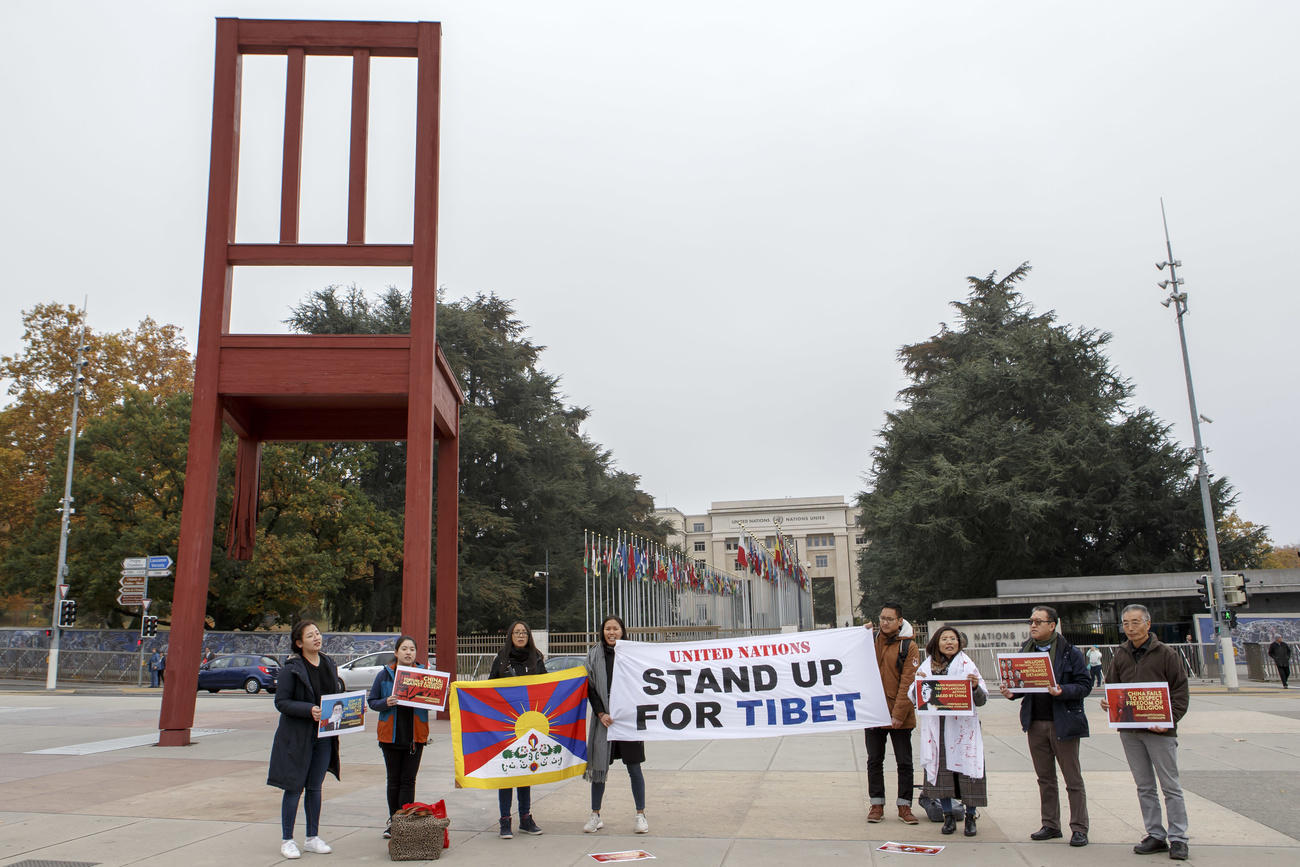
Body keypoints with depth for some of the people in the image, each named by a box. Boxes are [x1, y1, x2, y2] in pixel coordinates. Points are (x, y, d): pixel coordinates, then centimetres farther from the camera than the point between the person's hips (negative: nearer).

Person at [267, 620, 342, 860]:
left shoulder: (329, 664, 8)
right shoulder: (291, 668, -11)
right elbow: (281, 702, -13)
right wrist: (309, 710, -25)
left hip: (324, 735, 5)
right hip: (297, 737, -5)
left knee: (315, 788, 12)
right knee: (294, 788, 1)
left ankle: (312, 838, 22)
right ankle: (287, 840, 14)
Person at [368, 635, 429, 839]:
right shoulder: (384, 674, 0)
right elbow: (372, 701, 3)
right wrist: (386, 703, -16)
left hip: (415, 735, 0)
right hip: (391, 735, 0)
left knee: (408, 780, 2)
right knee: (394, 780, 10)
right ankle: (393, 821, 22)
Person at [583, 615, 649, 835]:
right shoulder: (594, 655, 5)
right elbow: (590, 687, 3)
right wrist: (601, 714, -8)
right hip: (603, 719, 2)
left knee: (634, 768, 3)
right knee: (599, 766, 6)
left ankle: (641, 815, 14)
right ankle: (595, 815, 18)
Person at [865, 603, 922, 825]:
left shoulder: (909, 647, -4)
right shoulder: (871, 641, 7)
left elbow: (908, 683, -9)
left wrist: (899, 714, -16)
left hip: (899, 717, -3)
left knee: (904, 763, 6)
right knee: (874, 761, 9)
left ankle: (904, 806, 17)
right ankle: (876, 805, 19)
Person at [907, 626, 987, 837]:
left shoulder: (967, 665, 3)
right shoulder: (927, 666, 9)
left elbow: (981, 700, 3)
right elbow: (913, 697, 9)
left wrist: (976, 687, -17)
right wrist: (919, 683, -11)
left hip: (962, 727, -2)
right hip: (936, 728, 2)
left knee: (966, 770, -2)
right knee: (940, 771, 4)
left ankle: (970, 817, 14)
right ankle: (949, 816, 18)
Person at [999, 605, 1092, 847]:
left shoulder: (1069, 652, -6)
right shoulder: (1026, 650, 8)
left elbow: (1085, 684, -7)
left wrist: (1062, 691, -23)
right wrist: (1011, 692, -6)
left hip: (1063, 722, -5)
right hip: (1035, 723, 5)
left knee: (1073, 779, 4)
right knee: (1045, 778, 12)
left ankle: (1079, 828, 12)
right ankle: (1050, 825, 21)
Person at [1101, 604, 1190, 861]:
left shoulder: (1165, 653, -5)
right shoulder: (1120, 655, 8)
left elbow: (1180, 691, -5)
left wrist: (1168, 721, -15)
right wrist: (1108, 703, -5)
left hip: (1159, 730, -4)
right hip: (1129, 731, 5)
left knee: (1171, 786, 3)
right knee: (1144, 787, 11)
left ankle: (1177, 838, 11)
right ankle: (1155, 835, 19)